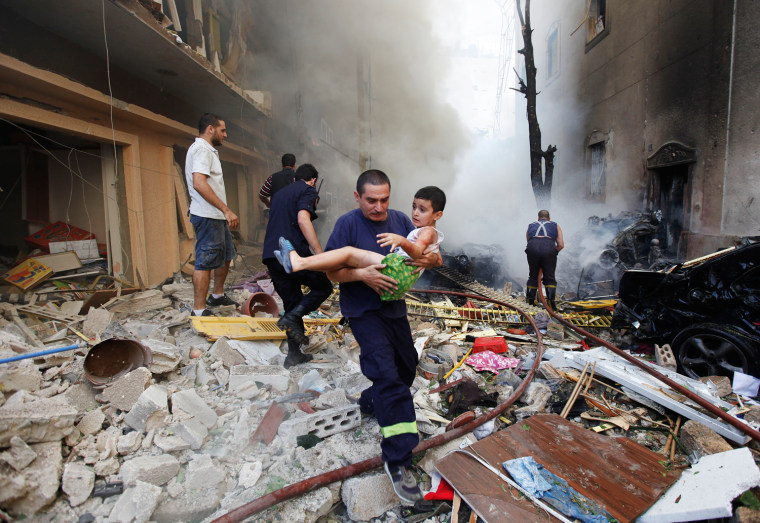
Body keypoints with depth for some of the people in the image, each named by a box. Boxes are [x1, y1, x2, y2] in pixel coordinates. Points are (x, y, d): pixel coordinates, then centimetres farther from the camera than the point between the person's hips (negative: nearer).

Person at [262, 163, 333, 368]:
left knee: (292, 302, 16)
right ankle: (292, 318, -8)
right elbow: (303, 220, -15)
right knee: (324, 286, 12)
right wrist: (320, 253, -18)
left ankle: (294, 354, 17)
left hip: (271, 256, 8)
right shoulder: (307, 191, 2)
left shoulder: (280, 193, 27)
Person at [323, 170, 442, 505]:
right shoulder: (348, 223, -12)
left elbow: (434, 257, 2)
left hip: (394, 308, 7)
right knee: (388, 375, -16)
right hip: (364, 312, -6)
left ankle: (370, 402, 47)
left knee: (406, 367, 20)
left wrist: (430, 259, -22)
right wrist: (362, 274, -30)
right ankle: (397, 460, -8)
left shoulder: (400, 221, 2)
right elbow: (332, 271, -13)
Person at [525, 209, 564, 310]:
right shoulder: (555, 226, 30)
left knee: (533, 276, 15)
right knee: (550, 278, 10)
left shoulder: (531, 226, 34)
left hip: (533, 248, 1)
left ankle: (530, 302, 19)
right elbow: (561, 245, 19)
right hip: (549, 248, -1)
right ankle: (551, 300, 0)